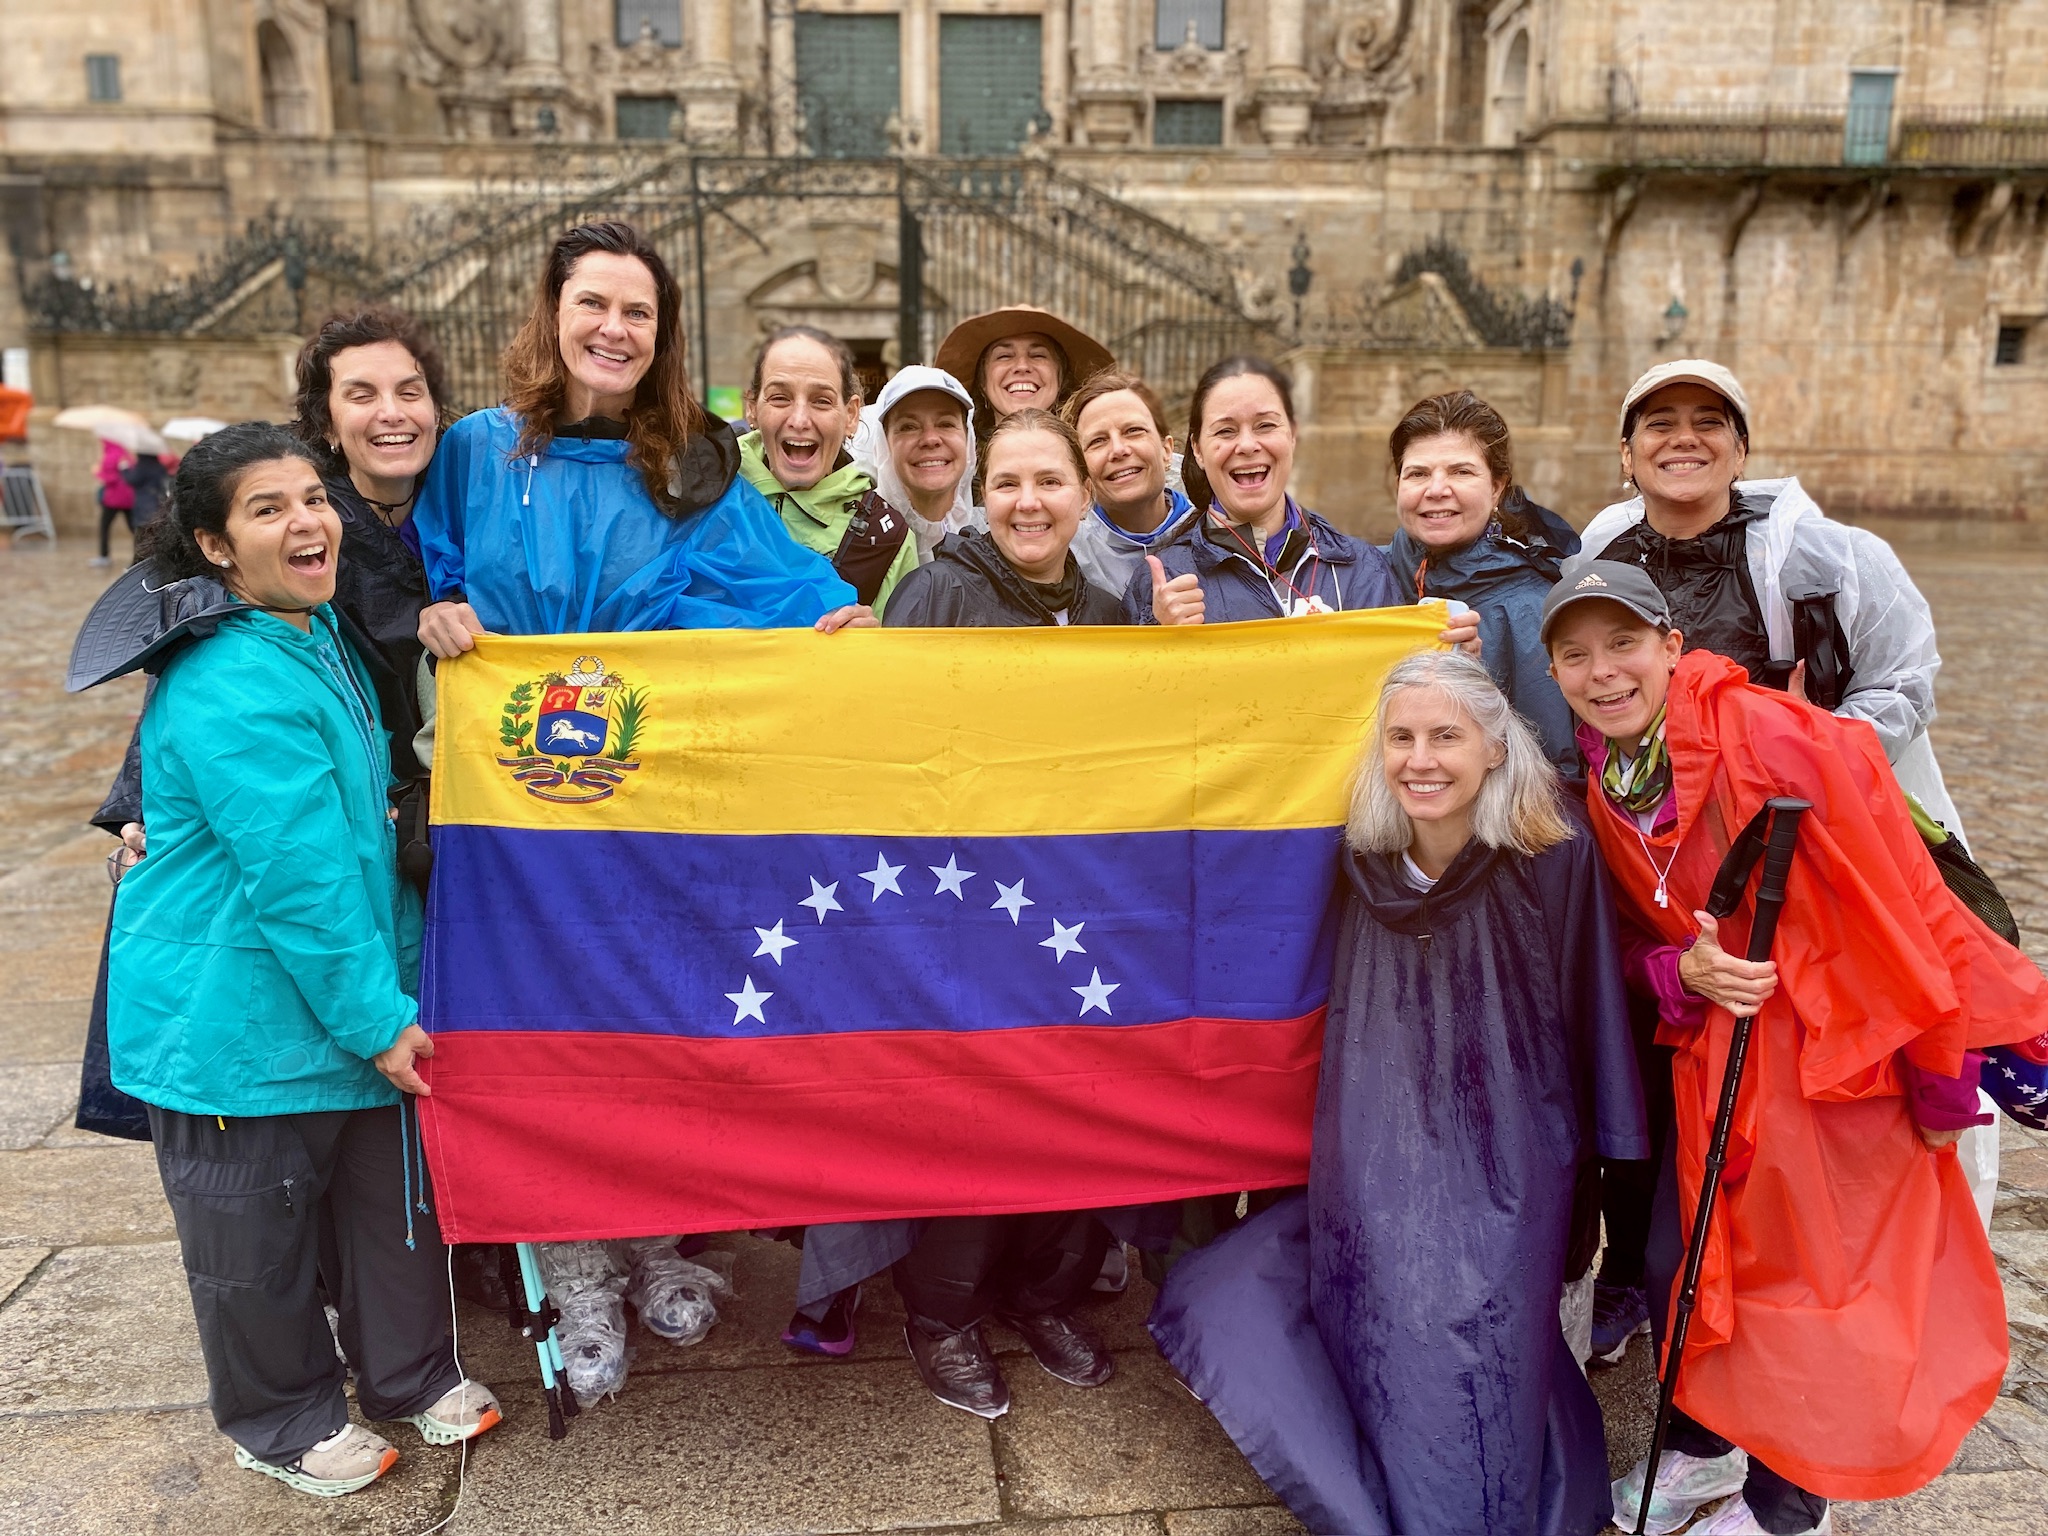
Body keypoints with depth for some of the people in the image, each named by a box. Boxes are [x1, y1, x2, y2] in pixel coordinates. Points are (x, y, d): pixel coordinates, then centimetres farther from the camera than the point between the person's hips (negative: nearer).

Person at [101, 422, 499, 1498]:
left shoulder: (322, 637, 7)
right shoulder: (231, 694, -25)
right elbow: (299, 879, -25)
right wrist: (378, 1020, -18)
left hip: (354, 994, 8)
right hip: (235, 1019, -8)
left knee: (389, 1191, 18)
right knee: (258, 1229, 13)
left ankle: (410, 1373, 38)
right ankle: (281, 1419, 34)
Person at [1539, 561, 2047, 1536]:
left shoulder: (1775, 738, -23)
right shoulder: (1602, 787, -2)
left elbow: (1907, 912, -18)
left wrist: (1943, 1089, -11)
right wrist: (1681, 971, -16)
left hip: (1842, 1054, -6)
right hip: (1718, 1050, 6)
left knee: (1814, 1282, 6)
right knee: (1678, 1263, 13)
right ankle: (1701, 1447, 41)